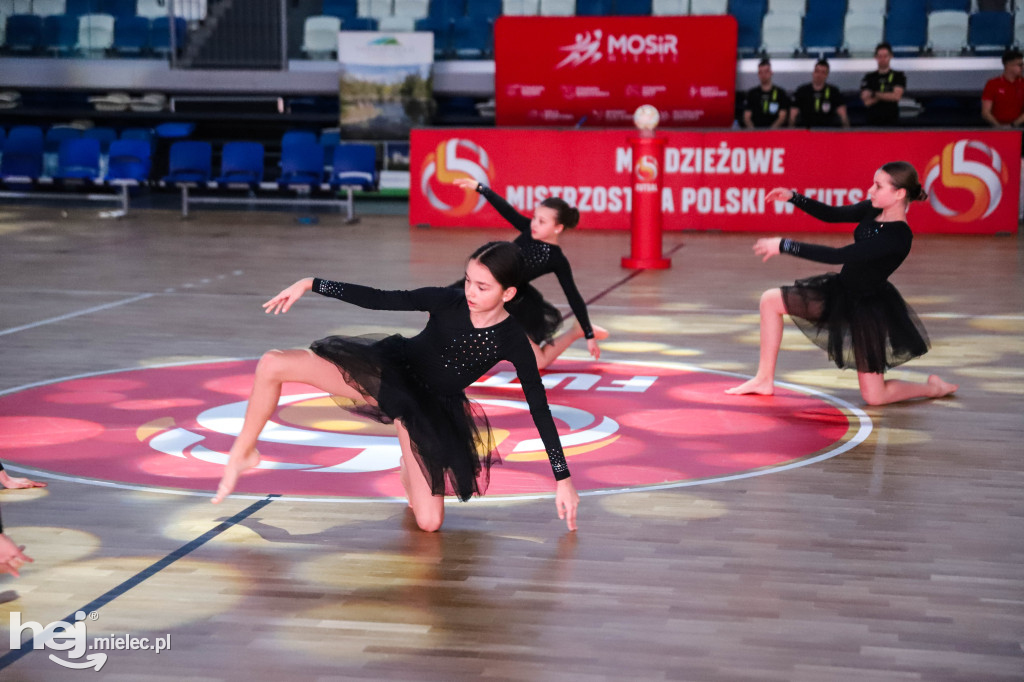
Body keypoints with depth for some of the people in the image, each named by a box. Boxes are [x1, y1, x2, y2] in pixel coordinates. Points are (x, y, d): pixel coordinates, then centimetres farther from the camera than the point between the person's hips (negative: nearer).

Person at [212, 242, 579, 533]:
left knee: (429, 522, -14)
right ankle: (243, 454, 6)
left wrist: (562, 479, -15)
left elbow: (539, 408, -14)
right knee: (274, 365, -17)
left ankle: (412, 470, 23)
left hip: (429, 408, -1)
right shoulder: (447, 301, -14)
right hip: (387, 370, 1)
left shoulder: (512, 341, -17)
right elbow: (380, 299, -8)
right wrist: (310, 285, -10)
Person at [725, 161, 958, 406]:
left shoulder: (898, 238, -31)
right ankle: (764, 380, 10)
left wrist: (785, 246, -31)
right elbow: (832, 215, 7)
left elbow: (838, 256, -34)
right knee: (770, 300, 2)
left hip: (866, 308, -8)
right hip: (840, 292, 8)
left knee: (873, 396, -3)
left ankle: (934, 388, 25)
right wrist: (793, 197, -7)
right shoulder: (873, 210, -7)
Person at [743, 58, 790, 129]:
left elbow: (782, 117, 2)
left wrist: (772, 128, -15)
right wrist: (752, 129, -12)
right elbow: (747, 117, 9)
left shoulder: (780, 93, 10)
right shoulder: (751, 93, 16)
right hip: (755, 130, 2)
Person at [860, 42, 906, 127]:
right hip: (873, 122, 1)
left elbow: (896, 96, -6)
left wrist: (875, 94, -2)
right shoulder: (868, 78, 10)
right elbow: (867, 102, -1)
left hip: (892, 121, -1)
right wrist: (887, 95, -5)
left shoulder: (899, 76, 8)